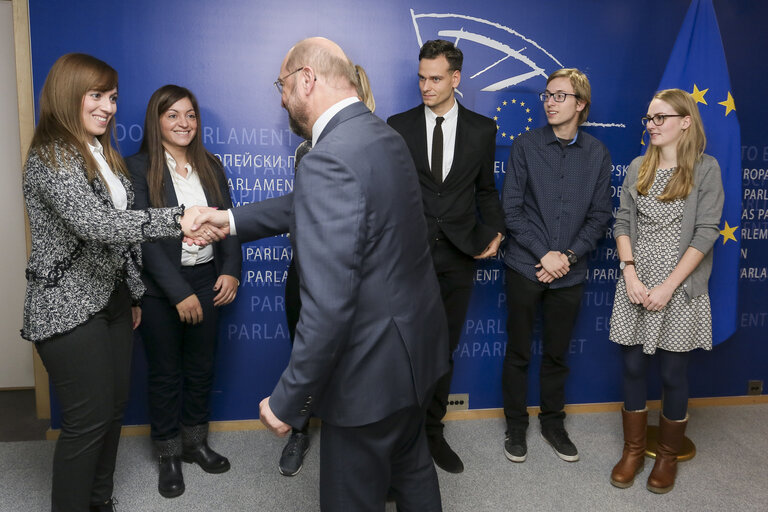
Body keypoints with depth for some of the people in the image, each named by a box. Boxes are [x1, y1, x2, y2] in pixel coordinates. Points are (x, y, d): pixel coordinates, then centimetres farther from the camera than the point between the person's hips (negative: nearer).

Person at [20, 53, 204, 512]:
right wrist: (178, 218, -38)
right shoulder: (51, 157, -15)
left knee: (115, 406, 15)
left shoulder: (104, 155, 12)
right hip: (69, 308, -8)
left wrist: (133, 292, 16)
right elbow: (94, 224, -31)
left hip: (111, 298, 8)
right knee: (88, 418, 0)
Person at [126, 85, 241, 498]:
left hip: (207, 282, 4)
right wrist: (179, 292, -18)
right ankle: (169, 454, 28)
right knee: (165, 372, 10)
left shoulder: (210, 166, 6)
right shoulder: (138, 168, -8)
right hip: (159, 289, -4)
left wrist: (231, 270, -9)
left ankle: (195, 441, 35)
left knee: (202, 367, 15)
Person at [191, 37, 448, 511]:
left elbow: (328, 306, -30)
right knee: (412, 467, 29)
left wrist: (287, 400, -19)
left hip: (373, 366, -9)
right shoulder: (384, 136, 4)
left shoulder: (329, 160, -26)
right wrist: (234, 219, 21)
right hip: (415, 343, 9)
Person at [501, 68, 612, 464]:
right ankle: (516, 425, 25)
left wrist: (569, 256, -9)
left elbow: (600, 215, 4)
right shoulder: (525, 146, -3)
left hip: (570, 272, 2)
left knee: (557, 354, 14)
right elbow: (511, 208, -6)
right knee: (518, 352, 8)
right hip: (525, 267, -1)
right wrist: (543, 253, -12)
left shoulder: (597, 153, 3)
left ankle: (553, 423, 32)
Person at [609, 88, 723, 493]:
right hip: (635, 286, 3)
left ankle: (668, 456, 27)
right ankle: (633, 451, 26)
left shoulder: (705, 168, -4)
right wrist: (630, 274, -10)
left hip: (679, 289, -3)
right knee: (633, 369, 9)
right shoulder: (638, 167, 7)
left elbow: (705, 234, -9)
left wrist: (668, 286, -15)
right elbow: (622, 223, 4)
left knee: (673, 374, 7)